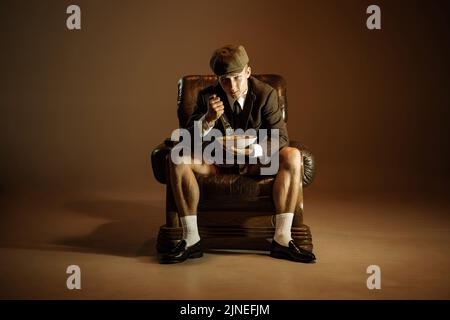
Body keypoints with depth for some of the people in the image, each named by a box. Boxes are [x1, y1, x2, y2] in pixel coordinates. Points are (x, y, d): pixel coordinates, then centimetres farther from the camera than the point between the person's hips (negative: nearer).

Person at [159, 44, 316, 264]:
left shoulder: (266, 94, -11)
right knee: (179, 158, -27)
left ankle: (282, 240, -26)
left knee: (292, 156, -28)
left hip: (256, 163, 0)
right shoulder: (207, 96, -9)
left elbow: (280, 137, -15)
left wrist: (254, 149, -35)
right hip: (217, 162, 1)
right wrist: (209, 119, -34)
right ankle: (191, 240, -21)